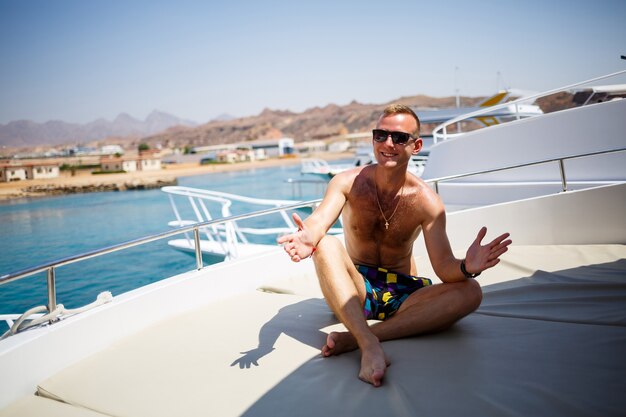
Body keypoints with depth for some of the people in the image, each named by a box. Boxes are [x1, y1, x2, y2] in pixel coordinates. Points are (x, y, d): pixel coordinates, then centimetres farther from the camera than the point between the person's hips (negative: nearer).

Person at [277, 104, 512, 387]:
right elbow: (319, 221, -26)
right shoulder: (348, 182, -7)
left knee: (470, 292, -24)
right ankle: (369, 344, -42)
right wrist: (309, 239, -51)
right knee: (326, 244, -29)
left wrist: (466, 267, -40)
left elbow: (444, 266, -15)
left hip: (402, 294, 1)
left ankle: (353, 338, -35)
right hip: (356, 289, -1)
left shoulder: (426, 201, -8)